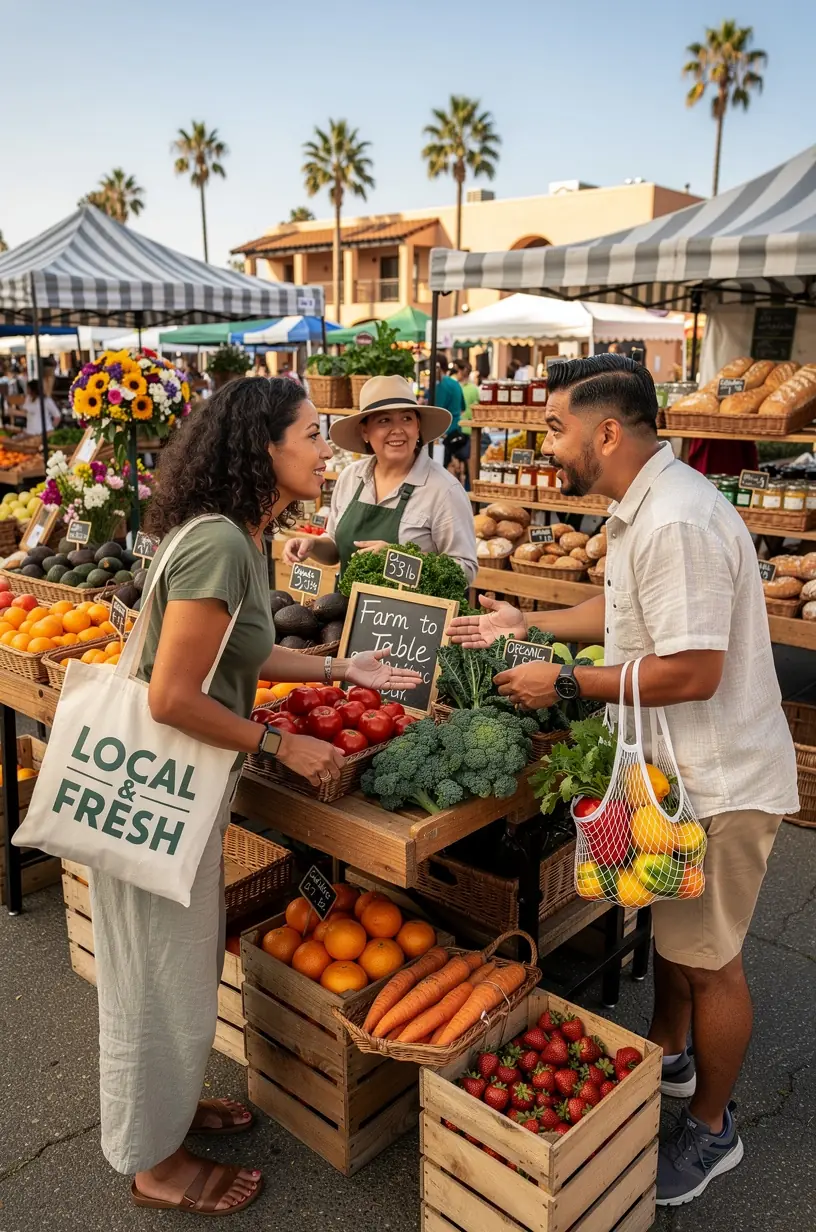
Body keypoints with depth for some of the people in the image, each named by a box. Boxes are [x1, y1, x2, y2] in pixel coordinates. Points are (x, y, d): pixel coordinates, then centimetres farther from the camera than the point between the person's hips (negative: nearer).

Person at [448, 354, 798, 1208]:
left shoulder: (677, 523, -29)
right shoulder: (644, 506, 4)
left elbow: (692, 671, -31)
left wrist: (565, 683, -21)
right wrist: (527, 625, 12)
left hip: (718, 781, -10)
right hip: (676, 767, 10)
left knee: (706, 961, 9)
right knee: (669, 925, 26)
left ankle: (711, 1129, 33)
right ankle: (668, 1056, 50)